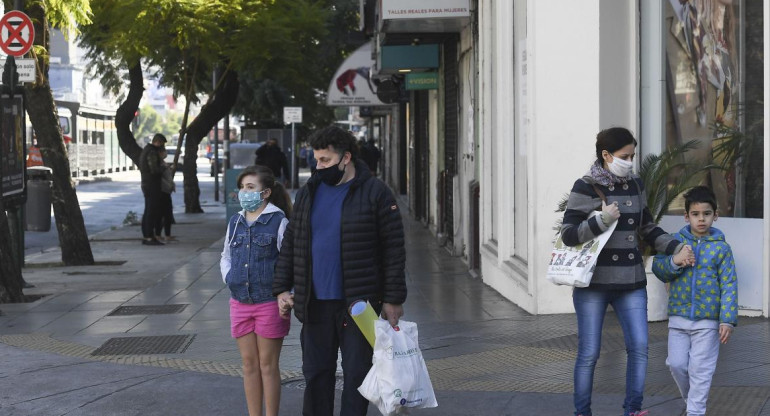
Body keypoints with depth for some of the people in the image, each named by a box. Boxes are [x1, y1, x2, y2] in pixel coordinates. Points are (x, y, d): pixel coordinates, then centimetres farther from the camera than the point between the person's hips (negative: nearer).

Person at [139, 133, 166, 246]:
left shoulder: (146, 150, 15)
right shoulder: (152, 152, -17)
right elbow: (154, 170, -25)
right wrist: (162, 167, -4)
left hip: (146, 185, 10)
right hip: (152, 186, -10)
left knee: (148, 212, 12)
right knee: (152, 212, -9)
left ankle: (146, 237, 15)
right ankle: (150, 237, -10)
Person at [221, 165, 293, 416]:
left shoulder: (278, 222, -9)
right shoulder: (235, 223, 9)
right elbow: (226, 256, 22)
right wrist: (229, 278, 7)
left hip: (269, 302, -5)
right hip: (240, 302, 5)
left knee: (268, 365, 3)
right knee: (249, 365, 10)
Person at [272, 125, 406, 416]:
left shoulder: (375, 193, -6)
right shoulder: (308, 193, 10)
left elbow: (394, 248, -7)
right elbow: (291, 244, 14)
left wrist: (393, 299, -10)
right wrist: (282, 289, 6)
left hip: (358, 304, -4)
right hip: (315, 303, 4)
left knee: (357, 374, 4)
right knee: (316, 374, 10)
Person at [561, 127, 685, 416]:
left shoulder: (635, 186, 9)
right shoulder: (585, 187, -8)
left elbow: (647, 229, 18)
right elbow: (568, 234, -12)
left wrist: (676, 247, 5)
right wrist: (602, 220, -22)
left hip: (631, 282, 5)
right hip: (593, 283, -5)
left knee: (639, 347, -3)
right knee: (589, 353, 1)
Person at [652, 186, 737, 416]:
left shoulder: (721, 247, -3)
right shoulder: (676, 241, 2)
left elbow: (729, 286, -4)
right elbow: (658, 268, -1)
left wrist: (727, 319, -11)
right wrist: (675, 261, -22)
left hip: (707, 319, -2)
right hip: (678, 317, 2)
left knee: (700, 369, 1)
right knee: (677, 364, 6)